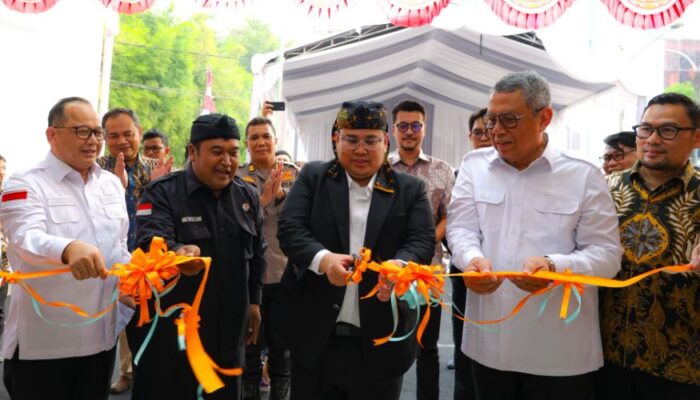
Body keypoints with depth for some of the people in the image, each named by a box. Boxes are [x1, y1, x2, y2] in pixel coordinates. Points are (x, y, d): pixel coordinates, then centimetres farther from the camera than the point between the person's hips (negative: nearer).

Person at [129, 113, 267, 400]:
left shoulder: (248, 196, 6)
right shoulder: (162, 192, -10)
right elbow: (150, 240, -27)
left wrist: (254, 300, 13)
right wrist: (178, 251, -48)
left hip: (228, 329, 5)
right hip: (169, 327, -4)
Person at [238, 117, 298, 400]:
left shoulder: (293, 174, 5)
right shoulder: (237, 177, 1)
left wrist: (281, 193, -22)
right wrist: (263, 198, -21)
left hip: (285, 273, 1)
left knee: (282, 350, 13)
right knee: (249, 350, 13)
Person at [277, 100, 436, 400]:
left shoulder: (410, 189, 5)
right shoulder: (312, 177, 4)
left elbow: (423, 241, -5)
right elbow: (289, 228, -6)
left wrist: (399, 267, -28)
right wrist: (323, 259, -26)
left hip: (380, 339, 0)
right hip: (315, 334, 0)